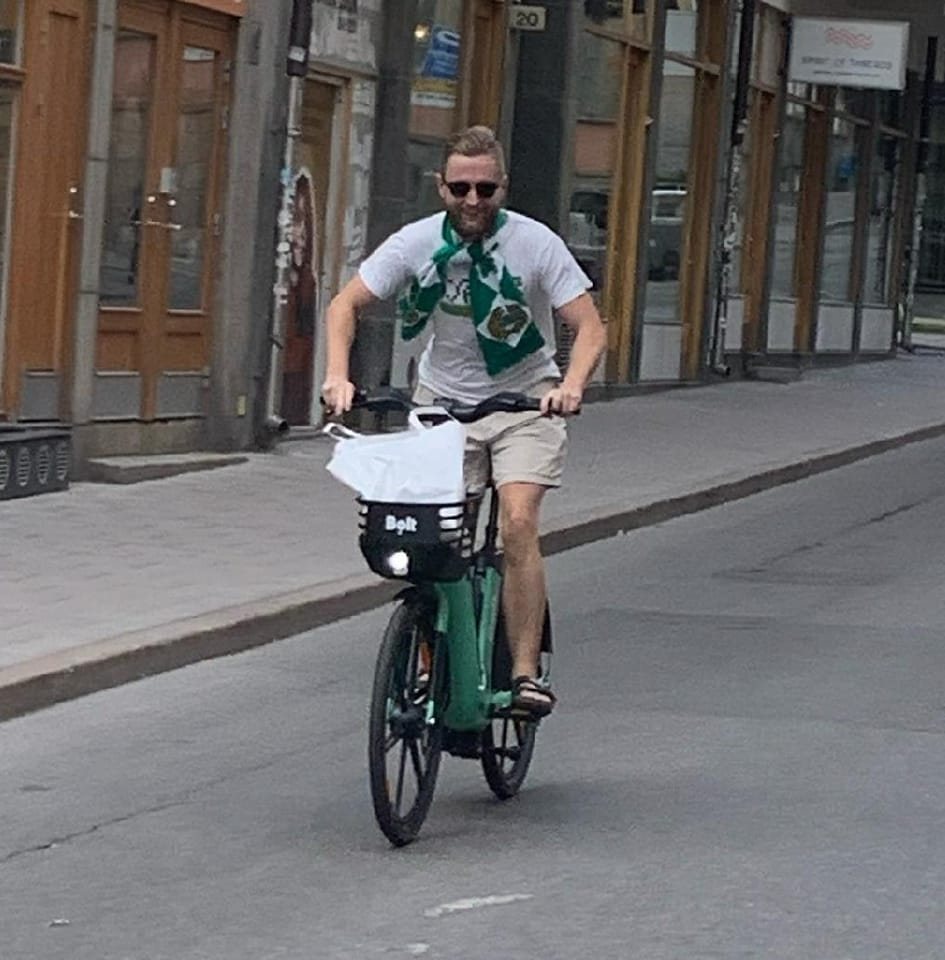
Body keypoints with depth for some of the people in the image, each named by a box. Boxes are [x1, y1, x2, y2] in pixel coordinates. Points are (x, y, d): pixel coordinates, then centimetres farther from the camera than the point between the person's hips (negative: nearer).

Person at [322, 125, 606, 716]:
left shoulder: (536, 244, -16)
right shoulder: (418, 242, -10)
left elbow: (590, 327, -17)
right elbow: (347, 304, -5)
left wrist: (573, 384, -38)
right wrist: (338, 375, -22)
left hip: (523, 401, -2)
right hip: (443, 400, 2)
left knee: (518, 524, -21)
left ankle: (526, 672, -17)